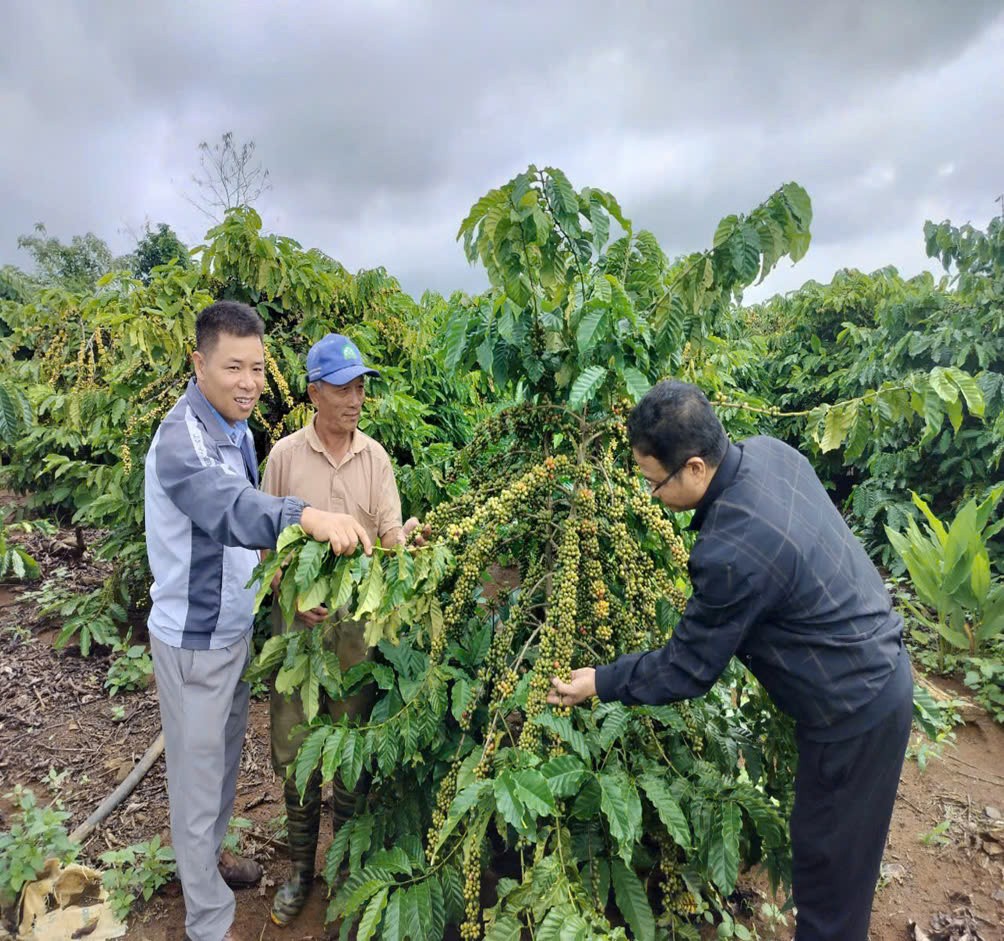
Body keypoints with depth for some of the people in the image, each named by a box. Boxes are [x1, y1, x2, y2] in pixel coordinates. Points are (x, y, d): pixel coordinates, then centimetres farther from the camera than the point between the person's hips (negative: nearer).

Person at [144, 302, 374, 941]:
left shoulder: (237, 429, 2)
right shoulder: (182, 439, -26)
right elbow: (226, 506, -47)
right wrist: (306, 516, -63)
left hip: (236, 628, 8)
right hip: (194, 637, -8)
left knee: (226, 757, 26)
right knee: (198, 775, 9)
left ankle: (210, 854, 50)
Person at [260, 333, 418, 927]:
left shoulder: (375, 457, -1)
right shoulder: (285, 455, -3)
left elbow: (391, 535, -4)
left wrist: (405, 538, -27)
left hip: (359, 617, 0)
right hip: (299, 615, 0)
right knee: (293, 744, 9)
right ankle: (301, 866, 31)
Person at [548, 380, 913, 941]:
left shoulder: (732, 555, -34)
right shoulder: (769, 451, -9)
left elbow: (687, 670, -20)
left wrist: (600, 684, -8)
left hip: (855, 709, -9)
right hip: (877, 663, 9)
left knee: (828, 859, 12)